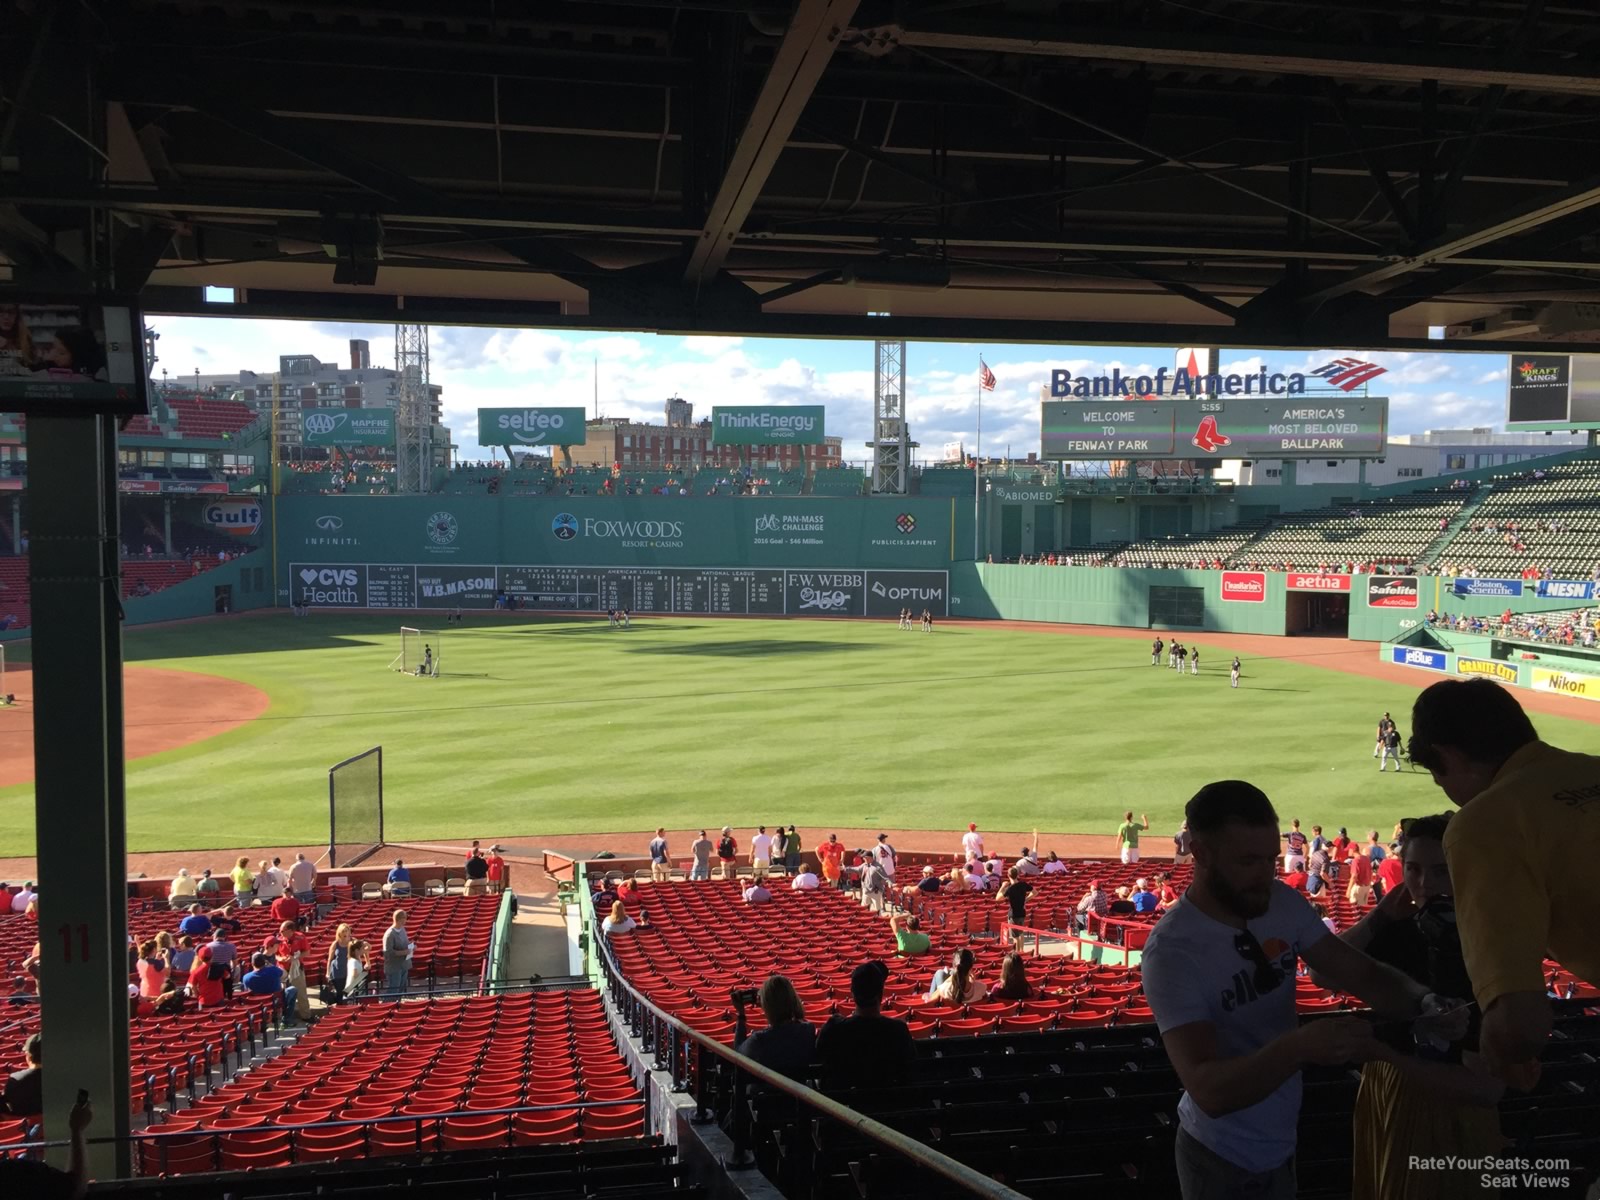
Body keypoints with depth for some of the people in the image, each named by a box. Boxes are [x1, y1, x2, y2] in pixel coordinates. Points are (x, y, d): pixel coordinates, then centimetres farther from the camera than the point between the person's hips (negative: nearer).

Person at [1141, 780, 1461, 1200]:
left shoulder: (1282, 904, -9)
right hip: (1223, 1160, -6)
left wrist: (1424, 1002, -25)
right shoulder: (1172, 951, -29)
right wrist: (1298, 1046, -48)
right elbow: (1208, 1090, -35)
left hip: (1279, 1144, 6)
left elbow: (1362, 972, -4)